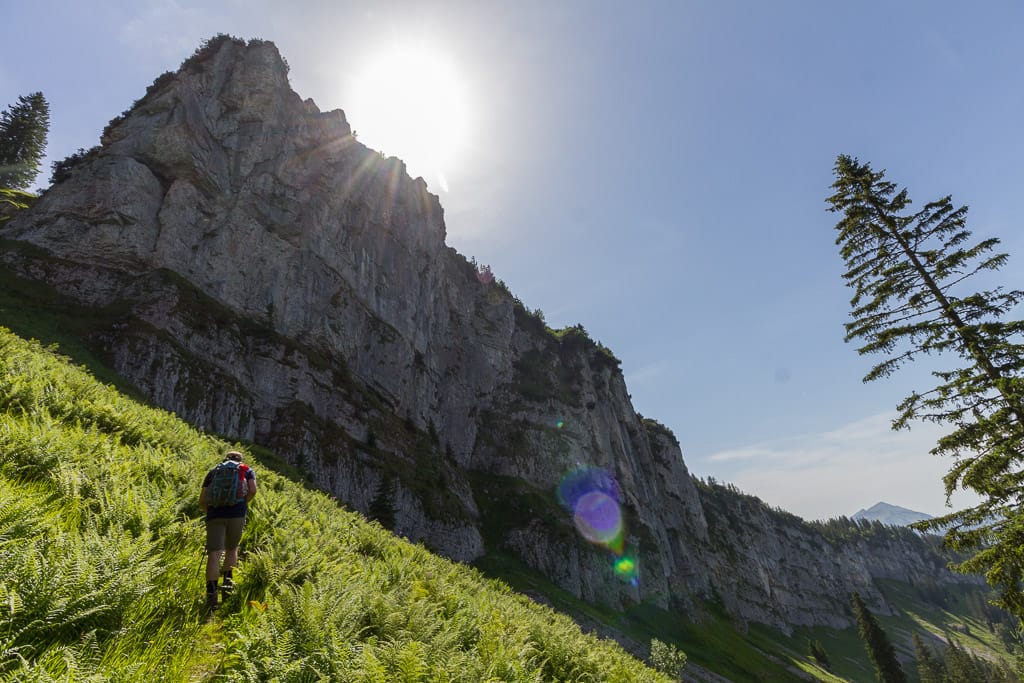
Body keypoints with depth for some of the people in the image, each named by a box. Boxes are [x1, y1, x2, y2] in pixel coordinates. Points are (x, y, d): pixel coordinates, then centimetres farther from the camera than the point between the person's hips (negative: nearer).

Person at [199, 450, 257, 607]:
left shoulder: (213, 471, 23)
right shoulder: (246, 469, 18)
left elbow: (202, 501, 15)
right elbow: (252, 491, 1)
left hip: (215, 515, 1)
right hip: (237, 514, -1)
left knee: (214, 554, -3)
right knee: (232, 549, 20)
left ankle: (211, 592, -14)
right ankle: (227, 581, 6)